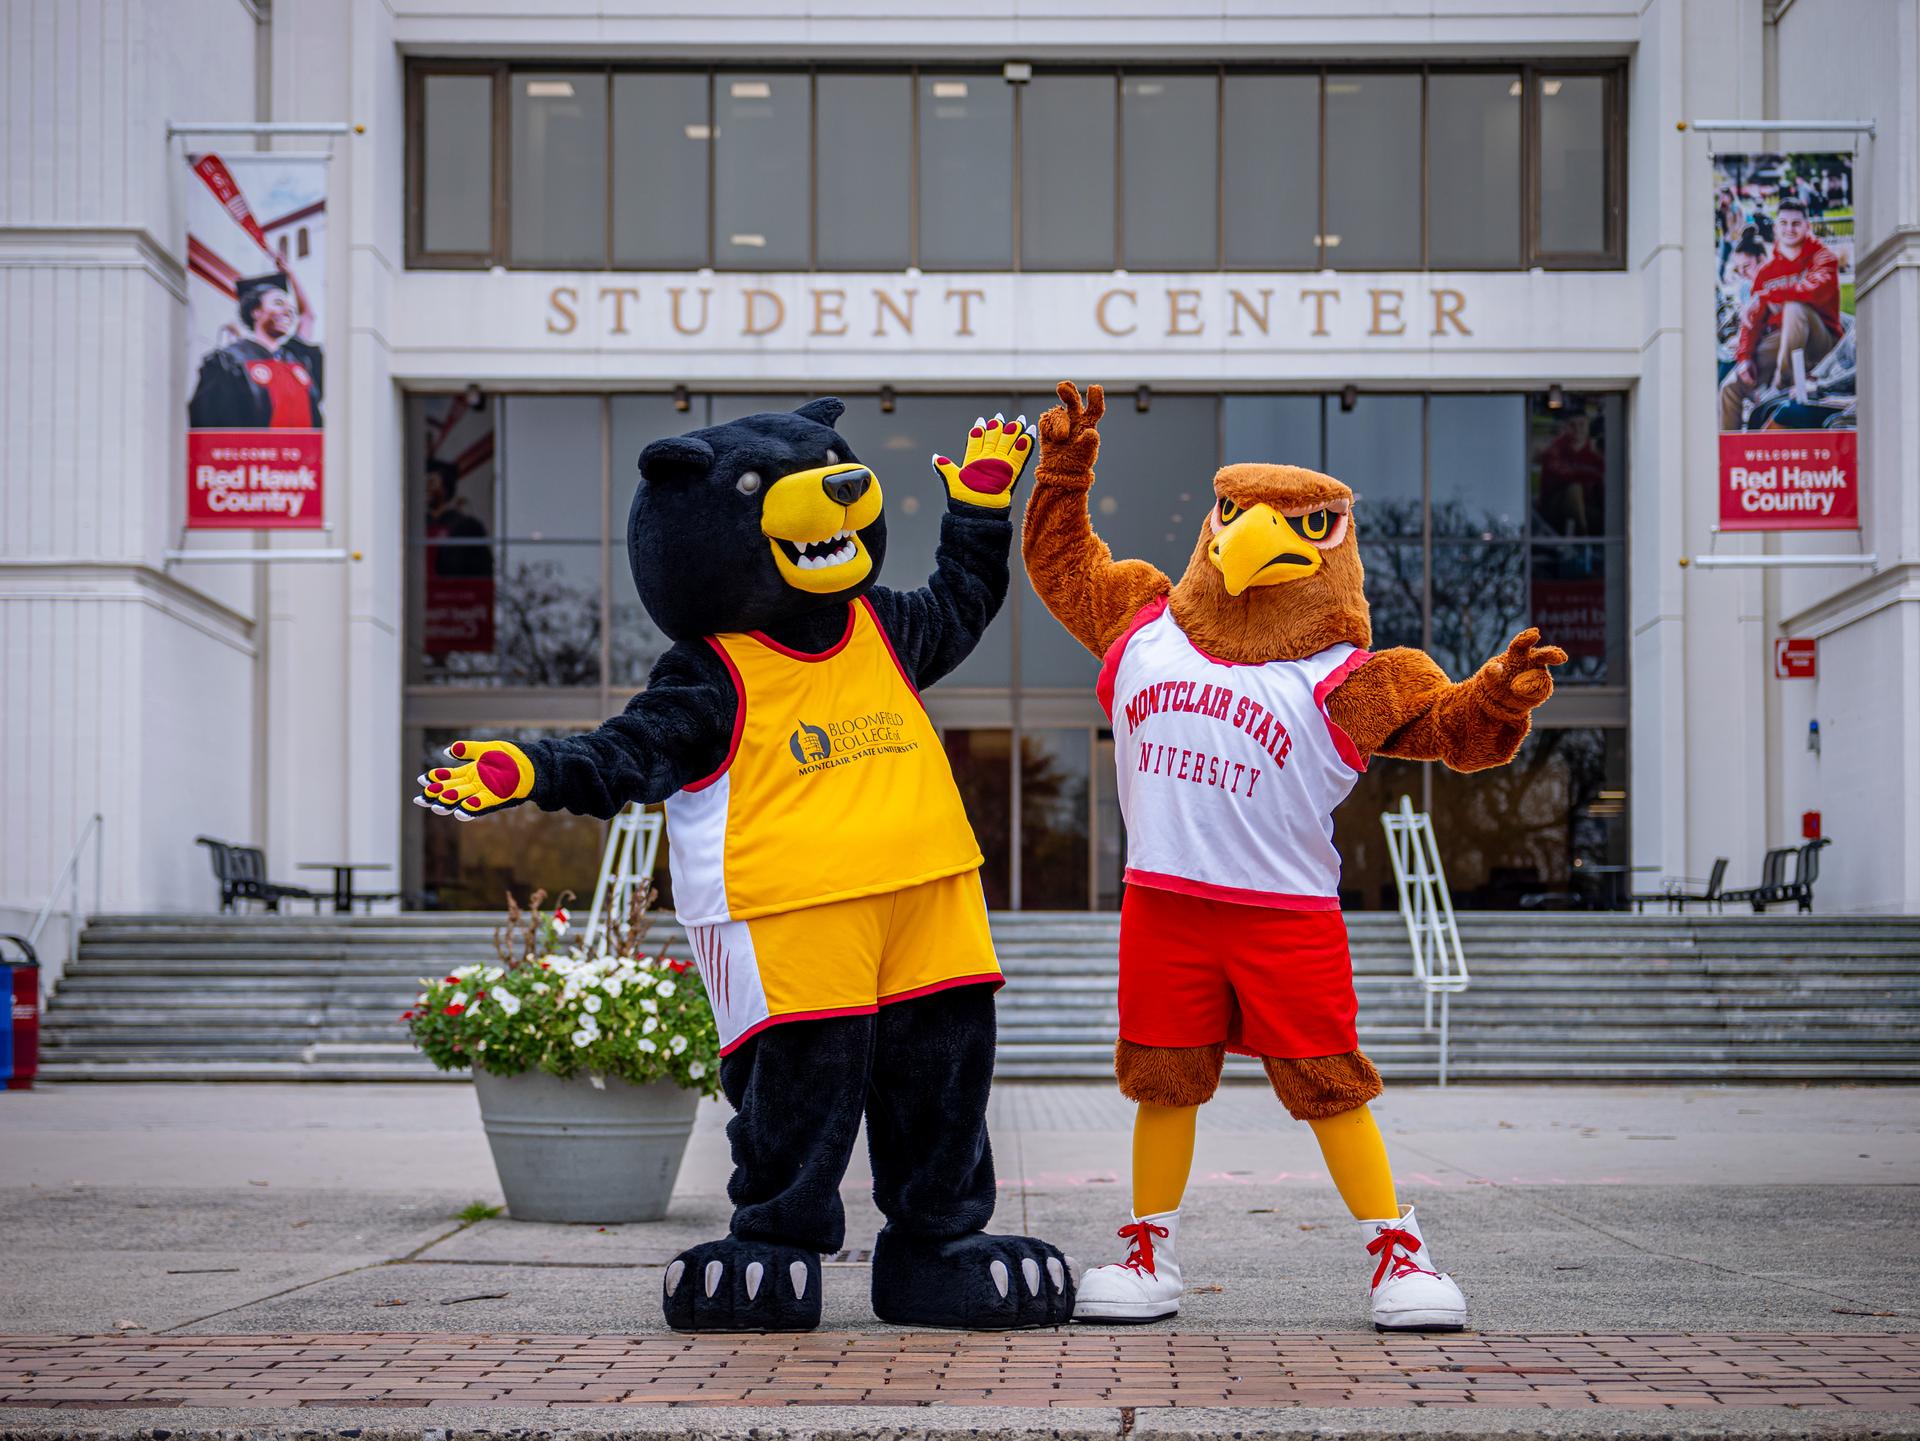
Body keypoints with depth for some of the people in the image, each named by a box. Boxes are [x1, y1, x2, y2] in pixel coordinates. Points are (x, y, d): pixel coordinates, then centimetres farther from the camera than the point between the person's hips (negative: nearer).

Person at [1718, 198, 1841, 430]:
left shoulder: (1822, 258, -2)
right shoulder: (1766, 272, 12)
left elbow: (1816, 291, -25)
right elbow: (1752, 319, 6)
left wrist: (1766, 296, -17)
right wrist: (1744, 357, -10)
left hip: (1819, 345, -5)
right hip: (1777, 340, 5)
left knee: (1795, 309, -37)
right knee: (1731, 387, -12)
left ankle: (1783, 381, -28)